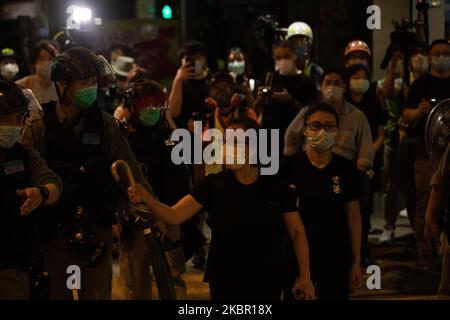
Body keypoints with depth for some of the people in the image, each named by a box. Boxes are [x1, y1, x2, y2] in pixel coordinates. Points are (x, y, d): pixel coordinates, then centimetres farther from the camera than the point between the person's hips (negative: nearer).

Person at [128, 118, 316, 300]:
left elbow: (298, 233, 1)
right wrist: (146, 199, -30)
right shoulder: (213, 184, -6)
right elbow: (174, 215, -12)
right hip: (224, 282, 0)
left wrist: (305, 276, -5)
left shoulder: (275, 187, -5)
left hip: (267, 282, 0)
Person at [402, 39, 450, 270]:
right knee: (425, 201, -2)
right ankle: (423, 252, 1)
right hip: (427, 151, -2)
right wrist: (419, 111, -22)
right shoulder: (421, 84, 5)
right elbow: (406, 116, -2)